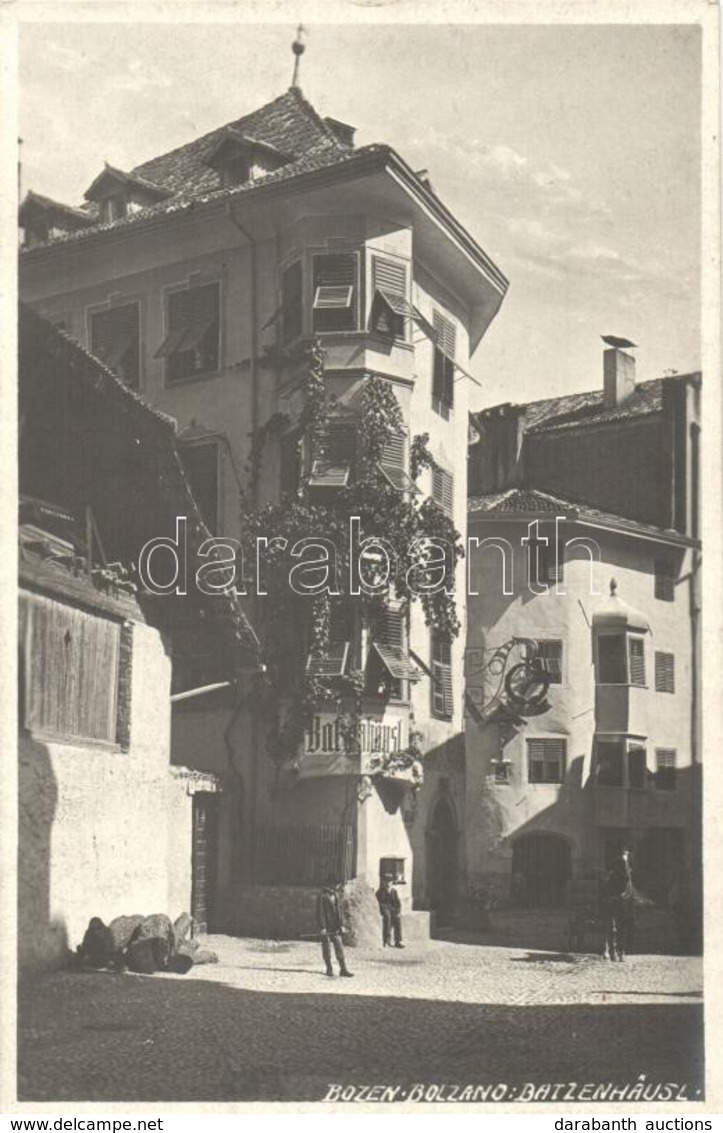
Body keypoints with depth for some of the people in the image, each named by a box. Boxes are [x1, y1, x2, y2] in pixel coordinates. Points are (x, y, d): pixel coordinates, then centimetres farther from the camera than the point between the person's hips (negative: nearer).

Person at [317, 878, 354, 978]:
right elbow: (320, 913, -13)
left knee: (339, 946, 2)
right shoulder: (322, 896, -11)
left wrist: (341, 924, 5)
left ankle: (343, 969, 3)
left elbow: (340, 910, 12)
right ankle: (329, 969, 13)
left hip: (335, 927, 6)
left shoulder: (336, 895, 9)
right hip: (326, 927, -6)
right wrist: (322, 927, -16)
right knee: (326, 947, 3)